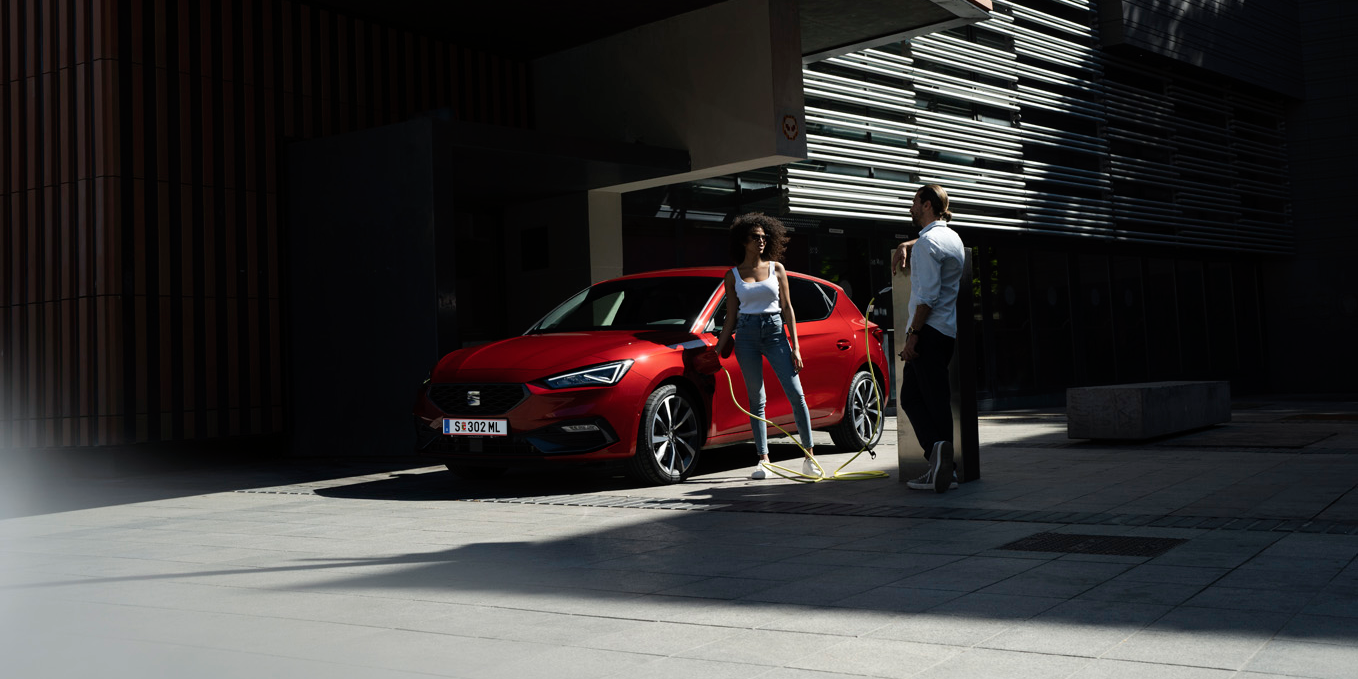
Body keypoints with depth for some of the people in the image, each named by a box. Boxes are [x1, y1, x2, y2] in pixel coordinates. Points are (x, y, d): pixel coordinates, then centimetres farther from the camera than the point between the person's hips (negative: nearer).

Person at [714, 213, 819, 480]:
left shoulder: (776, 268, 8)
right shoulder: (733, 275, 7)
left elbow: (787, 308, 7)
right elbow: (730, 317, 9)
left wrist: (795, 347, 1)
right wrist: (718, 350, 0)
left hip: (775, 331, 0)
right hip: (746, 336, 0)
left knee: (796, 394, -7)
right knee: (756, 399, 2)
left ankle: (809, 455, 0)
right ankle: (763, 459, 6)